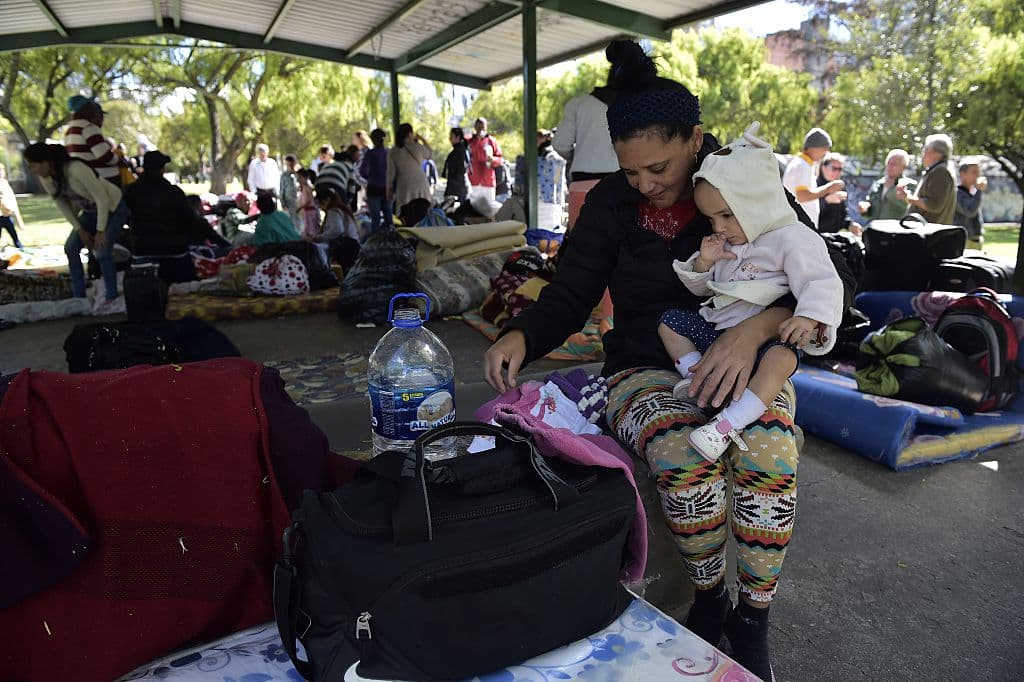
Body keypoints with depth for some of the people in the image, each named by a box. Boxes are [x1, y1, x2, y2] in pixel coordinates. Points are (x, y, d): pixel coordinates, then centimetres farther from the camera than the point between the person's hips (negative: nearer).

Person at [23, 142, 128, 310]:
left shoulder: (76, 170, -33)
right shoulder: (44, 178, -11)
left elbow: (102, 198, -27)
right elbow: (62, 204, 2)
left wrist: (100, 231, -21)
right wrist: (80, 230, -2)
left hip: (113, 207, -8)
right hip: (90, 210, 8)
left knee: (102, 252, -17)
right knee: (71, 248, 2)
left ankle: (111, 299, 0)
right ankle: (78, 297, 13)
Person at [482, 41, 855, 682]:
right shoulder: (611, 203, -1)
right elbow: (570, 294, 2)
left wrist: (755, 328, -30)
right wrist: (522, 336, -20)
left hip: (743, 361, 0)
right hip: (648, 368, 0)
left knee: (770, 459, -32)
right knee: (686, 460, -33)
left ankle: (753, 620, -6)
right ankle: (709, 596, -2)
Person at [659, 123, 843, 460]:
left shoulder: (793, 239, -10)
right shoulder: (727, 240, 12)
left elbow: (823, 284, -17)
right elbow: (702, 288, 19)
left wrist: (810, 318, -38)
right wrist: (703, 263, -4)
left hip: (764, 337, -7)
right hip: (716, 329, 8)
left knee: (781, 357, -38)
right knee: (669, 321, 6)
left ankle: (728, 425, -47)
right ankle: (694, 374, -10)